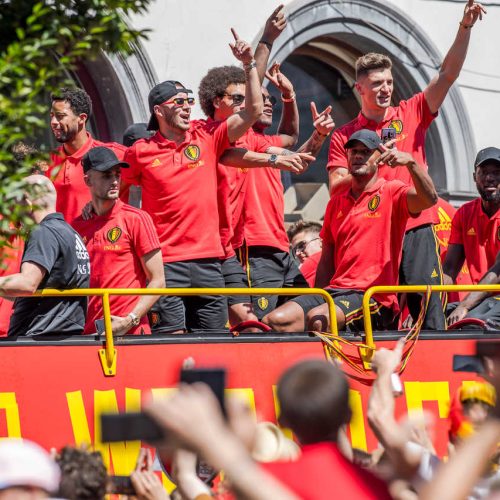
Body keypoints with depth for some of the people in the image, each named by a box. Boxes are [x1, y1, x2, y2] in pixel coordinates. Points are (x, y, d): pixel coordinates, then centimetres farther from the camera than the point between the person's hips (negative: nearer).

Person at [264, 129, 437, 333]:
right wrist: (317, 299, 10)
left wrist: (410, 161, -33)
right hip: (334, 290, 6)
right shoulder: (336, 203, 20)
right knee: (275, 320, -18)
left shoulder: (391, 193, 3)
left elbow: (429, 199, -18)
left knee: (317, 320, -34)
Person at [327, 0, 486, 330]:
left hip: (415, 231, 0)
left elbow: (448, 74, 1)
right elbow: (335, 187, 3)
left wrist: (466, 27, -10)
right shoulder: (344, 136, 9)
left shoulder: (411, 114, 10)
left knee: (429, 314, -8)